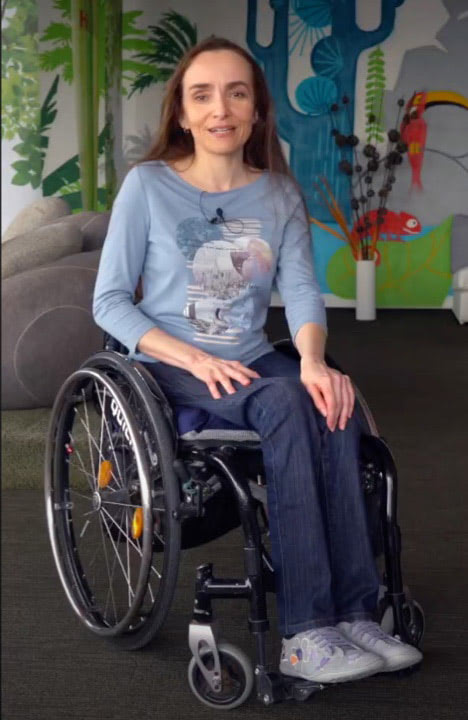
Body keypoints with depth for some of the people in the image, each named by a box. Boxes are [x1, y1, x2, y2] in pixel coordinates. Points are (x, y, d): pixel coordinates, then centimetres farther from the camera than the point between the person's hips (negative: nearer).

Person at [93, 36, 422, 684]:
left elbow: (302, 290, -4)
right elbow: (109, 302, -5)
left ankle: (353, 615, -28)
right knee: (285, 402, -32)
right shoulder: (148, 185, -3)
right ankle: (306, 632, -34)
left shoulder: (280, 194, 7)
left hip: (253, 362, 4)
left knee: (331, 404, -29)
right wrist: (194, 359, -18)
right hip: (170, 366, -3)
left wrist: (312, 360, -25)